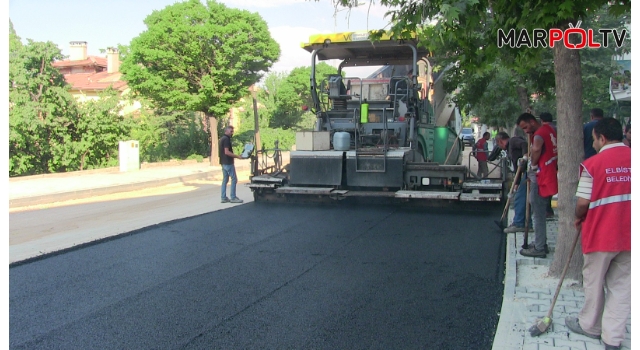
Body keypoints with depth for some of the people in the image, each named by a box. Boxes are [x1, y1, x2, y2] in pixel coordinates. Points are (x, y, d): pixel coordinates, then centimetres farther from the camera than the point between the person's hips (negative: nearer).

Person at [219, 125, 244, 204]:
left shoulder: (221, 139, 15)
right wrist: (237, 156, -20)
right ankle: (233, 198, -3)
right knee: (234, 179, -4)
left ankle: (223, 198, 11)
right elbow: (227, 152, -22)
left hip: (223, 162, 10)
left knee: (225, 180, 10)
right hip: (228, 163, -10)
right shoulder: (226, 139, -15)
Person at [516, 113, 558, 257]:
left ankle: (539, 248, 1)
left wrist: (533, 166, -24)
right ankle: (541, 243, 27)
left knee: (538, 214, -4)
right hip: (549, 175, 10)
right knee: (539, 212, 18)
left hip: (541, 179, -10)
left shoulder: (539, 134, -19)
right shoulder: (549, 129, 12)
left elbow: (536, 149, -41)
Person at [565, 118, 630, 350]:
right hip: (629, 236, 4)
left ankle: (590, 325, 31)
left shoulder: (592, 164, -13)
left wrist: (578, 218, 6)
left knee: (594, 282, 14)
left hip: (601, 234, -4)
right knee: (621, 285, 11)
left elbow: (583, 202, -14)